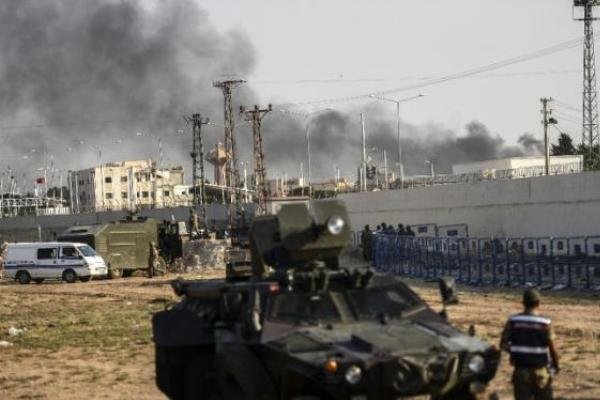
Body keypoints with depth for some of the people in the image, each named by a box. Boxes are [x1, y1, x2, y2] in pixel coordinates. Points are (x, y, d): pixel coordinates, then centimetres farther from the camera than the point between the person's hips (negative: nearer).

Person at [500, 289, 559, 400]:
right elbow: (553, 349, -10)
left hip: (521, 371, 2)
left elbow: (503, 344, -1)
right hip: (540, 372, -2)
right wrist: (555, 365, 8)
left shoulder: (513, 321, -4)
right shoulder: (545, 323, -11)